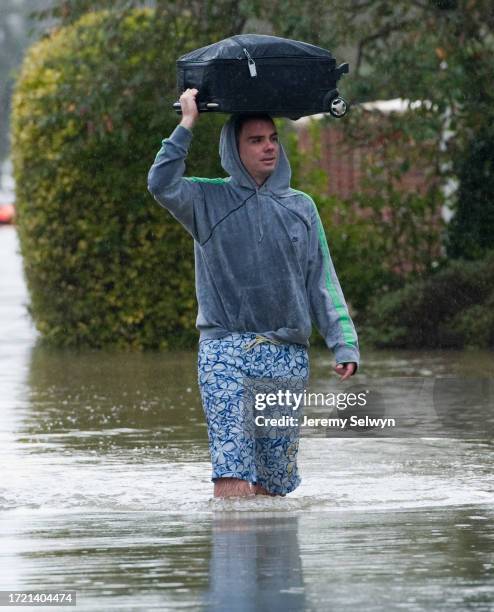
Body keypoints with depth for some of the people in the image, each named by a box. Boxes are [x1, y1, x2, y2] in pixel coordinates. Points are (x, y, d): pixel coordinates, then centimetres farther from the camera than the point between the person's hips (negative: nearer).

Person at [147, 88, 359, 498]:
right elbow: (162, 185, -14)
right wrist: (187, 123, -12)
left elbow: (323, 283, 12)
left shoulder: (300, 207, 13)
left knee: (274, 480, 6)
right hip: (225, 352, -3)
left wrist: (344, 343, 2)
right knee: (233, 476, -16)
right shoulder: (209, 200, 6)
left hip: (288, 355, 3)